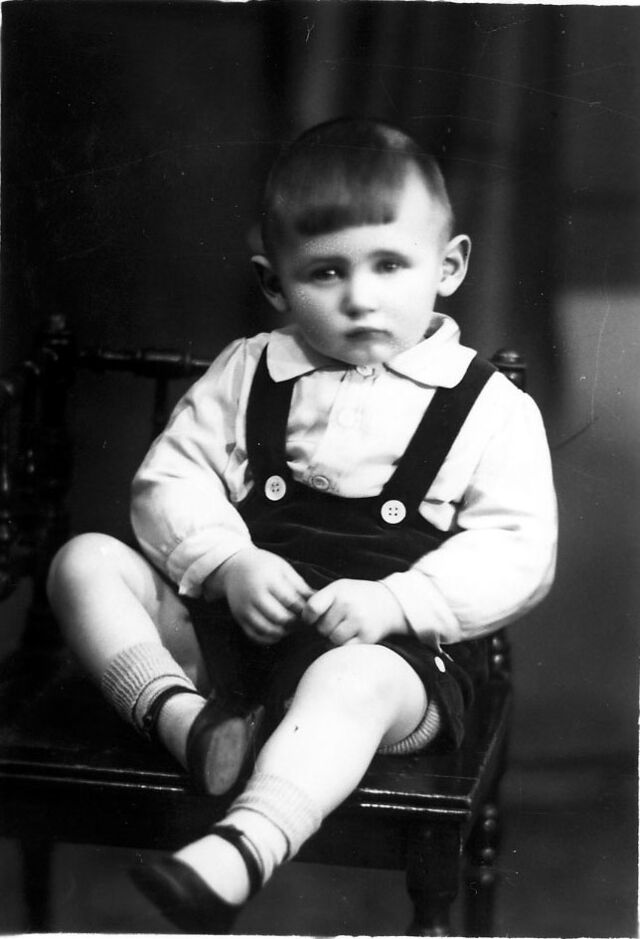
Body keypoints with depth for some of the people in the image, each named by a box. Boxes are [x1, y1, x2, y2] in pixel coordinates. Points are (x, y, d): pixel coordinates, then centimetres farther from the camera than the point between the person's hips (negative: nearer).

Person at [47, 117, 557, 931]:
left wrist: (395, 603, -19)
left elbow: (518, 552, -5)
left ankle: (241, 849, -55)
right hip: (231, 621, 4)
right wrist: (230, 566, -13)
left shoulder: (489, 408, 3)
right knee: (85, 562, -11)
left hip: (397, 649, -4)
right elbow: (170, 480, 6)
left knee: (351, 681, -40)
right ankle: (182, 714, -30)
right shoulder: (247, 374, 12)